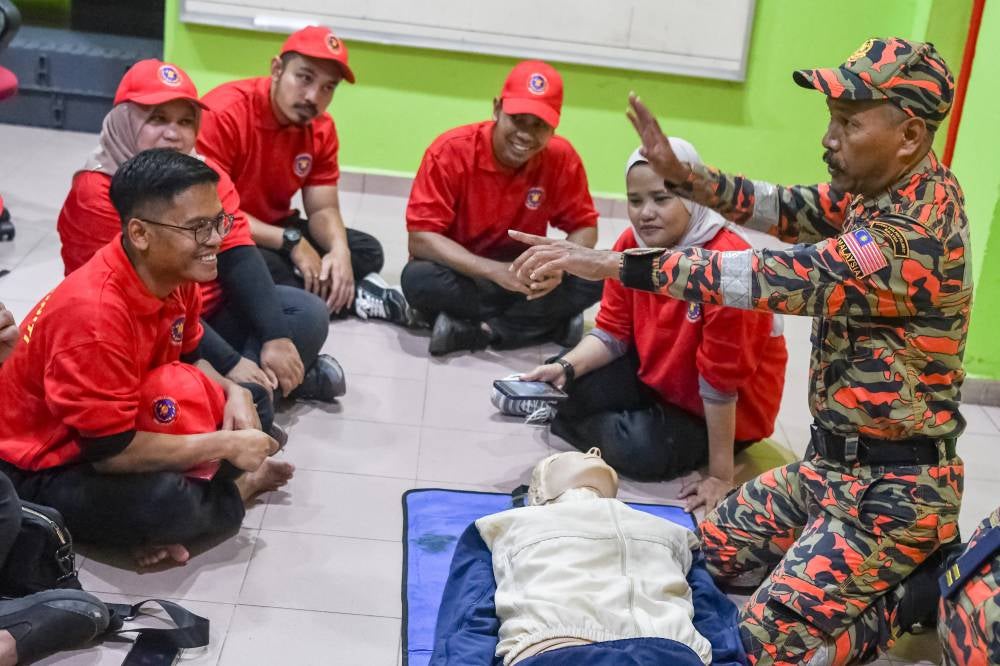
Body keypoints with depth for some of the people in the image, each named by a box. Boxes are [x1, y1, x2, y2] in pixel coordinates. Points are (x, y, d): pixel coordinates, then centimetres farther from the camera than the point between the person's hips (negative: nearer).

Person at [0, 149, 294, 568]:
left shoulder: (175, 275, -8)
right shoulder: (94, 314, -34)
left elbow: (188, 360, 11)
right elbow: (111, 452, -30)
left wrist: (234, 393, -12)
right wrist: (225, 446, -23)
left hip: (125, 422, 9)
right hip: (46, 471, -9)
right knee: (166, 503, -35)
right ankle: (238, 489, 0)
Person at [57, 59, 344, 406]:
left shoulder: (206, 174, 1)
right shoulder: (97, 194, -19)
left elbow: (238, 259, -7)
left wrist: (276, 337, -21)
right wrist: (228, 363, -27)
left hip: (213, 315, 6)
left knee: (308, 313, -6)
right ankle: (285, 378, -5)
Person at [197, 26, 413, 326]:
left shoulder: (322, 129, -3)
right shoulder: (223, 113, -24)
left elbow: (323, 209, -2)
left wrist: (339, 250, -26)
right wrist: (291, 242, -29)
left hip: (273, 230, 7)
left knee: (367, 251, -2)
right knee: (262, 266, -37)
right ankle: (352, 296, -16)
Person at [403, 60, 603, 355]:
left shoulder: (561, 158, -11)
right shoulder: (451, 151, -19)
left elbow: (584, 227, -2)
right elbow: (421, 238, -23)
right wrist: (494, 270, -35)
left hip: (525, 276, 2)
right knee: (419, 278, -35)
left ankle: (480, 330, -20)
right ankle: (551, 322, -24)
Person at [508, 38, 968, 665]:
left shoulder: (913, 235, -30)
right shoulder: (889, 189, -1)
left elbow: (770, 278, -32)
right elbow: (794, 208, 3)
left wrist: (612, 262, -31)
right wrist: (684, 174, -13)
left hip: (892, 488, -9)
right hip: (837, 459, 10)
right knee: (718, 547, 16)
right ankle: (892, 569, 18)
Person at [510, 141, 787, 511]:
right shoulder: (631, 244, -10)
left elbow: (721, 381, -29)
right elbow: (612, 332, -4)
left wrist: (720, 475, -23)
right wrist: (566, 367, -24)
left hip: (732, 408, -5)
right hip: (656, 373, 5)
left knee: (643, 448, -27)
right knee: (562, 385, -17)